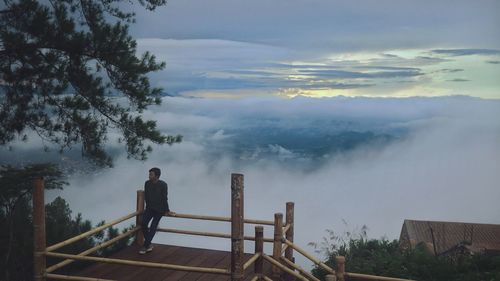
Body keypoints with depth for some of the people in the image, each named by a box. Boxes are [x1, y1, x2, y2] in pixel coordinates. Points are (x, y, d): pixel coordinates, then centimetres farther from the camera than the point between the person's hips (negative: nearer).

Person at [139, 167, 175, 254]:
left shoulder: (163, 185, -17)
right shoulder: (147, 183, -3)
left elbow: (164, 198, -14)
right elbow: (146, 196, 8)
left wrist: (167, 211, -8)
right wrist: (147, 207, 14)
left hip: (159, 209, -4)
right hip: (149, 208, 4)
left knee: (153, 226, -11)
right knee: (143, 224, -11)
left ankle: (145, 246, -6)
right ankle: (149, 245, 4)